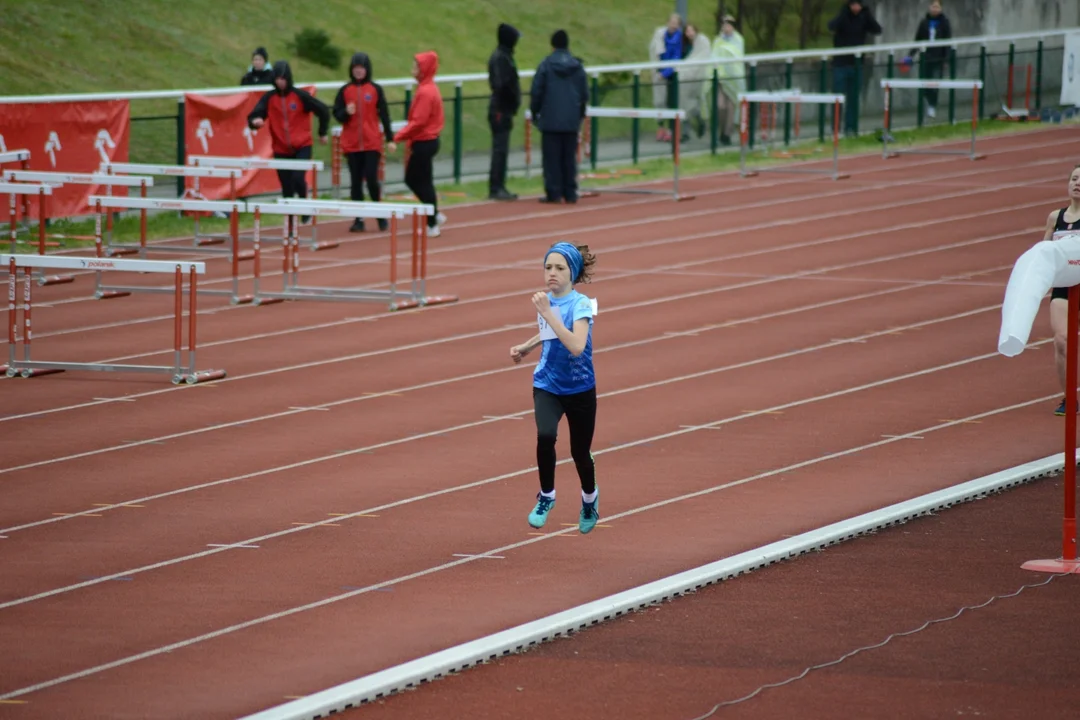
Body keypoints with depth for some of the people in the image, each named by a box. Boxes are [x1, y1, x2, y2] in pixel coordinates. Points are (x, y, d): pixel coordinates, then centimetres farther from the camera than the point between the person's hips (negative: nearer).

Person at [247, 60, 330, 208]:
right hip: (281, 150, 3)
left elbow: (323, 110, 1)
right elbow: (253, 117, -8)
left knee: (298, 178, -22)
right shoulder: (269, 98, -1)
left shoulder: (300, 95, -6)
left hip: (302, 147, -3)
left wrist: (322, 133, 7)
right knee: (287, 189, 5)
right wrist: (255, 121, -31)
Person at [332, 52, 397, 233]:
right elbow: (337, 114, 6)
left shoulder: (376, 89, 1)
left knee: (372, 179, -8)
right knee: (356, 181, 3)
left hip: (372, 143, -2)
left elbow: (384, 115, 2)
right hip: (351, 144, 2)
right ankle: (358, 219, 9)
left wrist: (390, 139, -1)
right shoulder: (345, 90, 4)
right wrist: (346, 112, -17)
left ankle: (380, 215, 11)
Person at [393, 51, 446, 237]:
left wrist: (399, 136, -15)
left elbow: (418, 122, -22)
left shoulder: (425, 92, -19)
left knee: (423, 183, -1)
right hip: (429, 140, 10)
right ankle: (435, 215, 20)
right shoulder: (431, 88, 11)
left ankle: (433, 225, 6)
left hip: (423, 143, -10)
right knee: (412, 179, 17)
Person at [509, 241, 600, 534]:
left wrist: (548, 314, -35)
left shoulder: (580, 305, -19)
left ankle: (590, 497, 45)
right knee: (545, 435, -25)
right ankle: (546, 497, -4)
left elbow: (577, 345, -35)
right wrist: (526, 347, 11)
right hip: (547, 386, 3)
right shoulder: (546, 300, -2)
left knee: (580, 452, 12)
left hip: (579, 389, -3)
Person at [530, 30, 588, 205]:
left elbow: (537, 92, -4)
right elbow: (585, 93, 10)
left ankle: (554, 193, -3)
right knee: (569, 157, 9)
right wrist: (581, 113, 24)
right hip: (571, 121, 3)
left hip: (551, 120, -3)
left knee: (552, 157, 0)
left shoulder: (546, 65, -6)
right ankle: (570, 193, 8)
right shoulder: (577, 66, 4)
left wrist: (535, 113, 9)